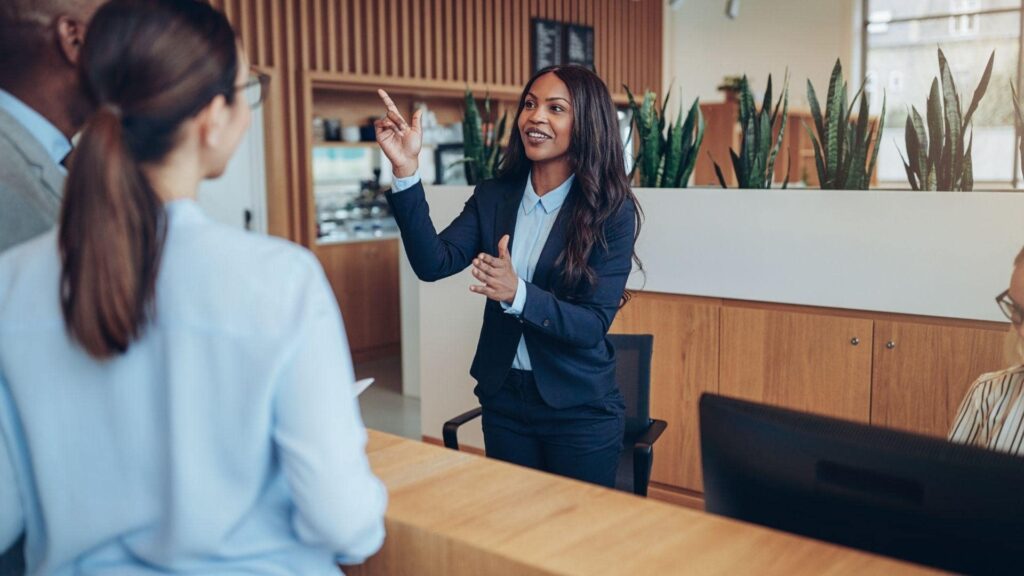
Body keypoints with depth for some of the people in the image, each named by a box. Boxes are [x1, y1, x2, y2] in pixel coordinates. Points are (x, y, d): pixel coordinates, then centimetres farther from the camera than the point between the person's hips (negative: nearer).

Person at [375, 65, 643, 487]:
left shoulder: (612, 211, -12)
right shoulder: (493, 197, 0)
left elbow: (594, 325, -16)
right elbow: (435, 263, -13)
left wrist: (518, 294, -31)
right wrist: (406, 170, -21)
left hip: (580, 411, -3)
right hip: (503, 400, 4)